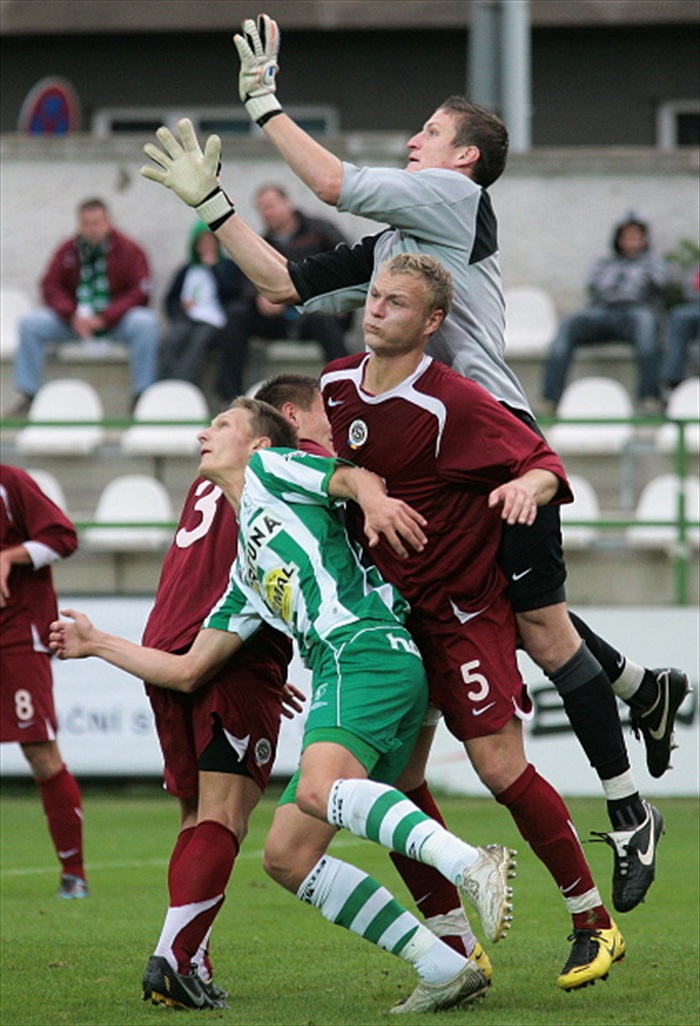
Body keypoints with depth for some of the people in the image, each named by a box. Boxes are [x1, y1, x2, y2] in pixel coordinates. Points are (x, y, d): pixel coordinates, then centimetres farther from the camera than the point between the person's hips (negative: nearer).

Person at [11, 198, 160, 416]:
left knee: (146, 324, -34)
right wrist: (72, 316, -18)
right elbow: (51, 287, 1)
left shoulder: (129, 250, -4)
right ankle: (28, 396, -16)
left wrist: (104, 319, -21)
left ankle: (141, 397, -28)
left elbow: (139, 292, -11)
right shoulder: (67, 251, 5)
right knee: (29, 323, -17)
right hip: (75, 321, 3)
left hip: (116, 320, -3)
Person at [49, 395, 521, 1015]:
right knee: (288, 857, 1)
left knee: (320, 791, -34)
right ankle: (444, 970, -8)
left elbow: (356, 476, -2)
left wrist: (374, 500, -26)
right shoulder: (247, 573, 35)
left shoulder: (271, 470, 16)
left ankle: (473, 867, -50)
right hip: (339, 671, 9)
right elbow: (188, 671, 36)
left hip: (368, 645, -9)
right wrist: (95, 643, 44)